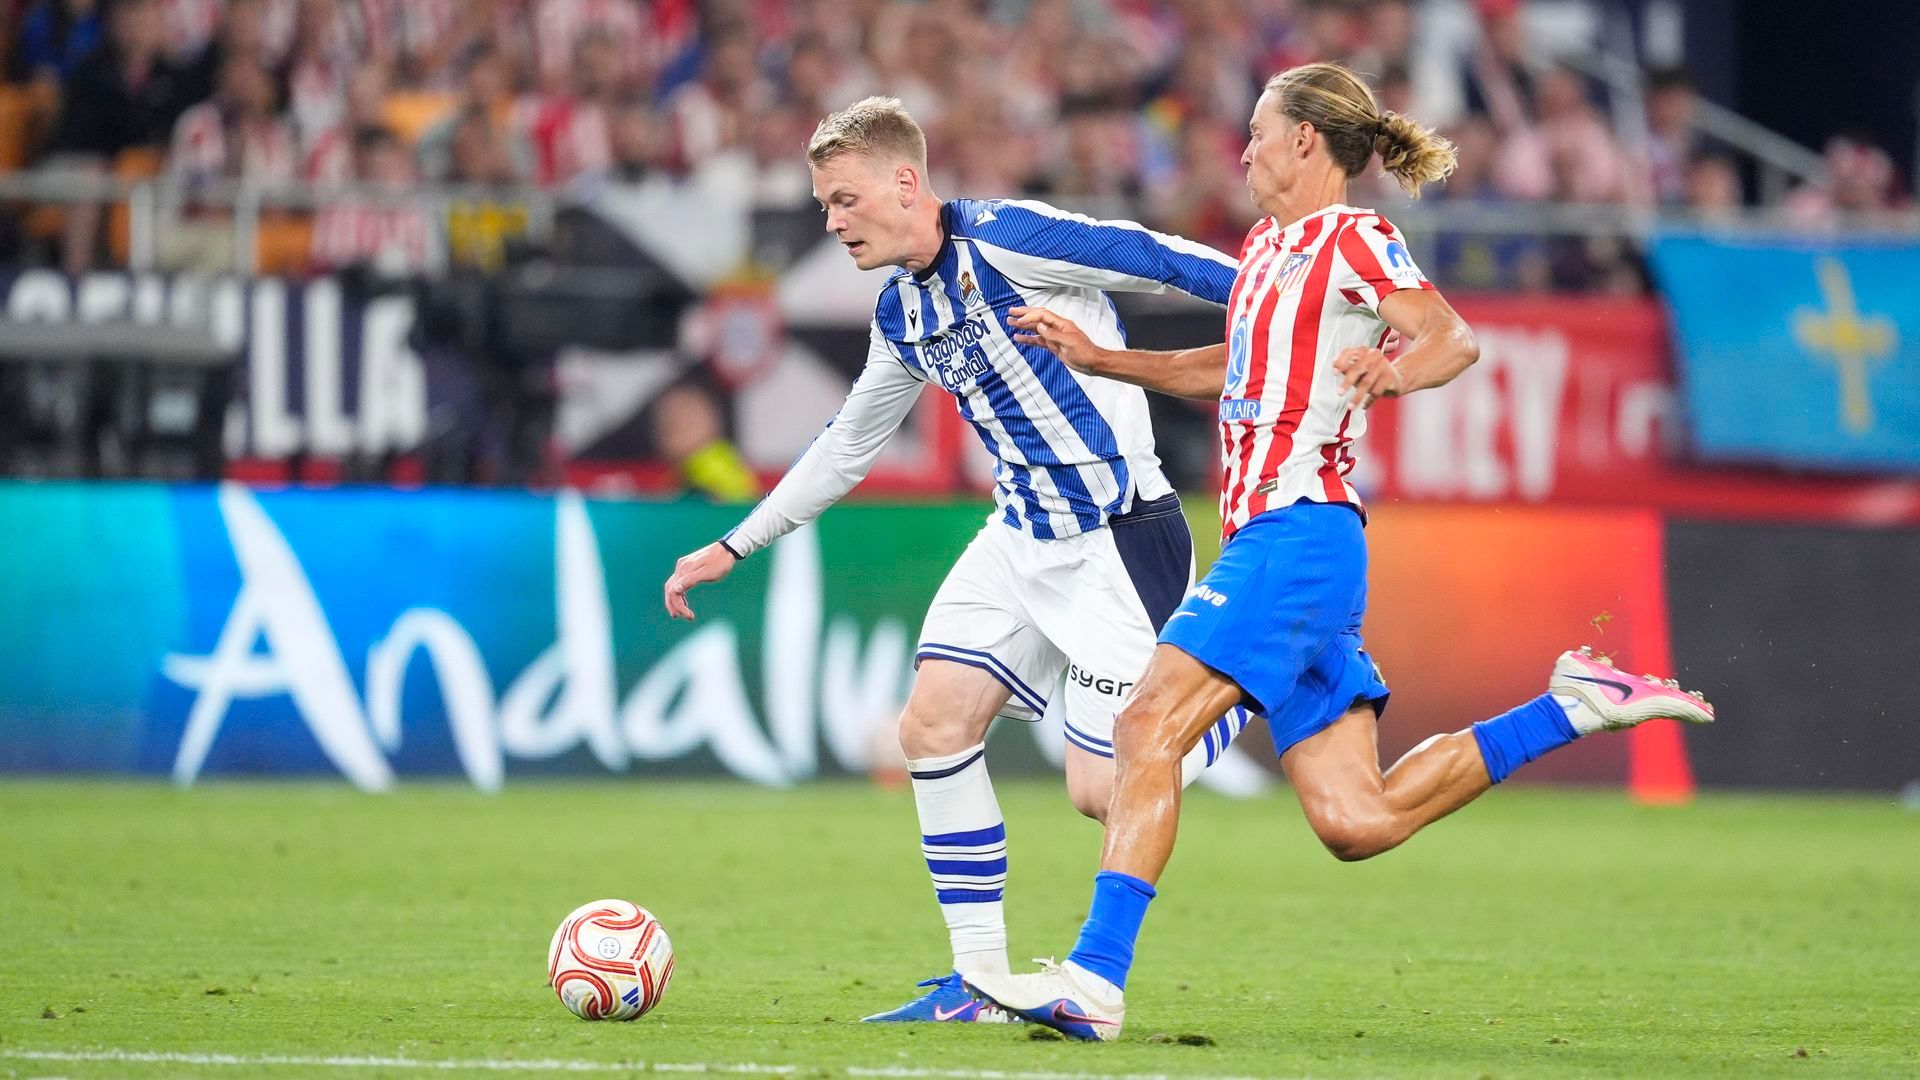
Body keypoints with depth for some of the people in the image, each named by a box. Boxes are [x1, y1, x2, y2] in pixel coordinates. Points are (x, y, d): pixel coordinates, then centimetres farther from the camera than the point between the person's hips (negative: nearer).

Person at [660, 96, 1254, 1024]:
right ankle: (979, 983, 6)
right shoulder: (900, 312, 9)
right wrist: (734, 547, 25)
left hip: (1118, 537, -8)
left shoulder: (1005, 241, -18)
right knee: (934, 725, -2)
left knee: (1100, 790, -13)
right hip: (1021, 538, 8)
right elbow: (847, 447, 23)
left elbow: (1164, 262, -19)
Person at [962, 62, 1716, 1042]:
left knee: (1149, 727, -19)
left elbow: (1453, 338, -16)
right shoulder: (1268, 245, 22)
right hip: (1264, 533, 9)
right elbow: (1235, 371, 37)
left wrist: (1393, 372, -36)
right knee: (1357, 822, 3)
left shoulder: (1352, 237, -4)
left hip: (1298, 529, -9)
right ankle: (1573, 705, 12)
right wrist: (1097, 357, 34)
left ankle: (1095, 978, -24)